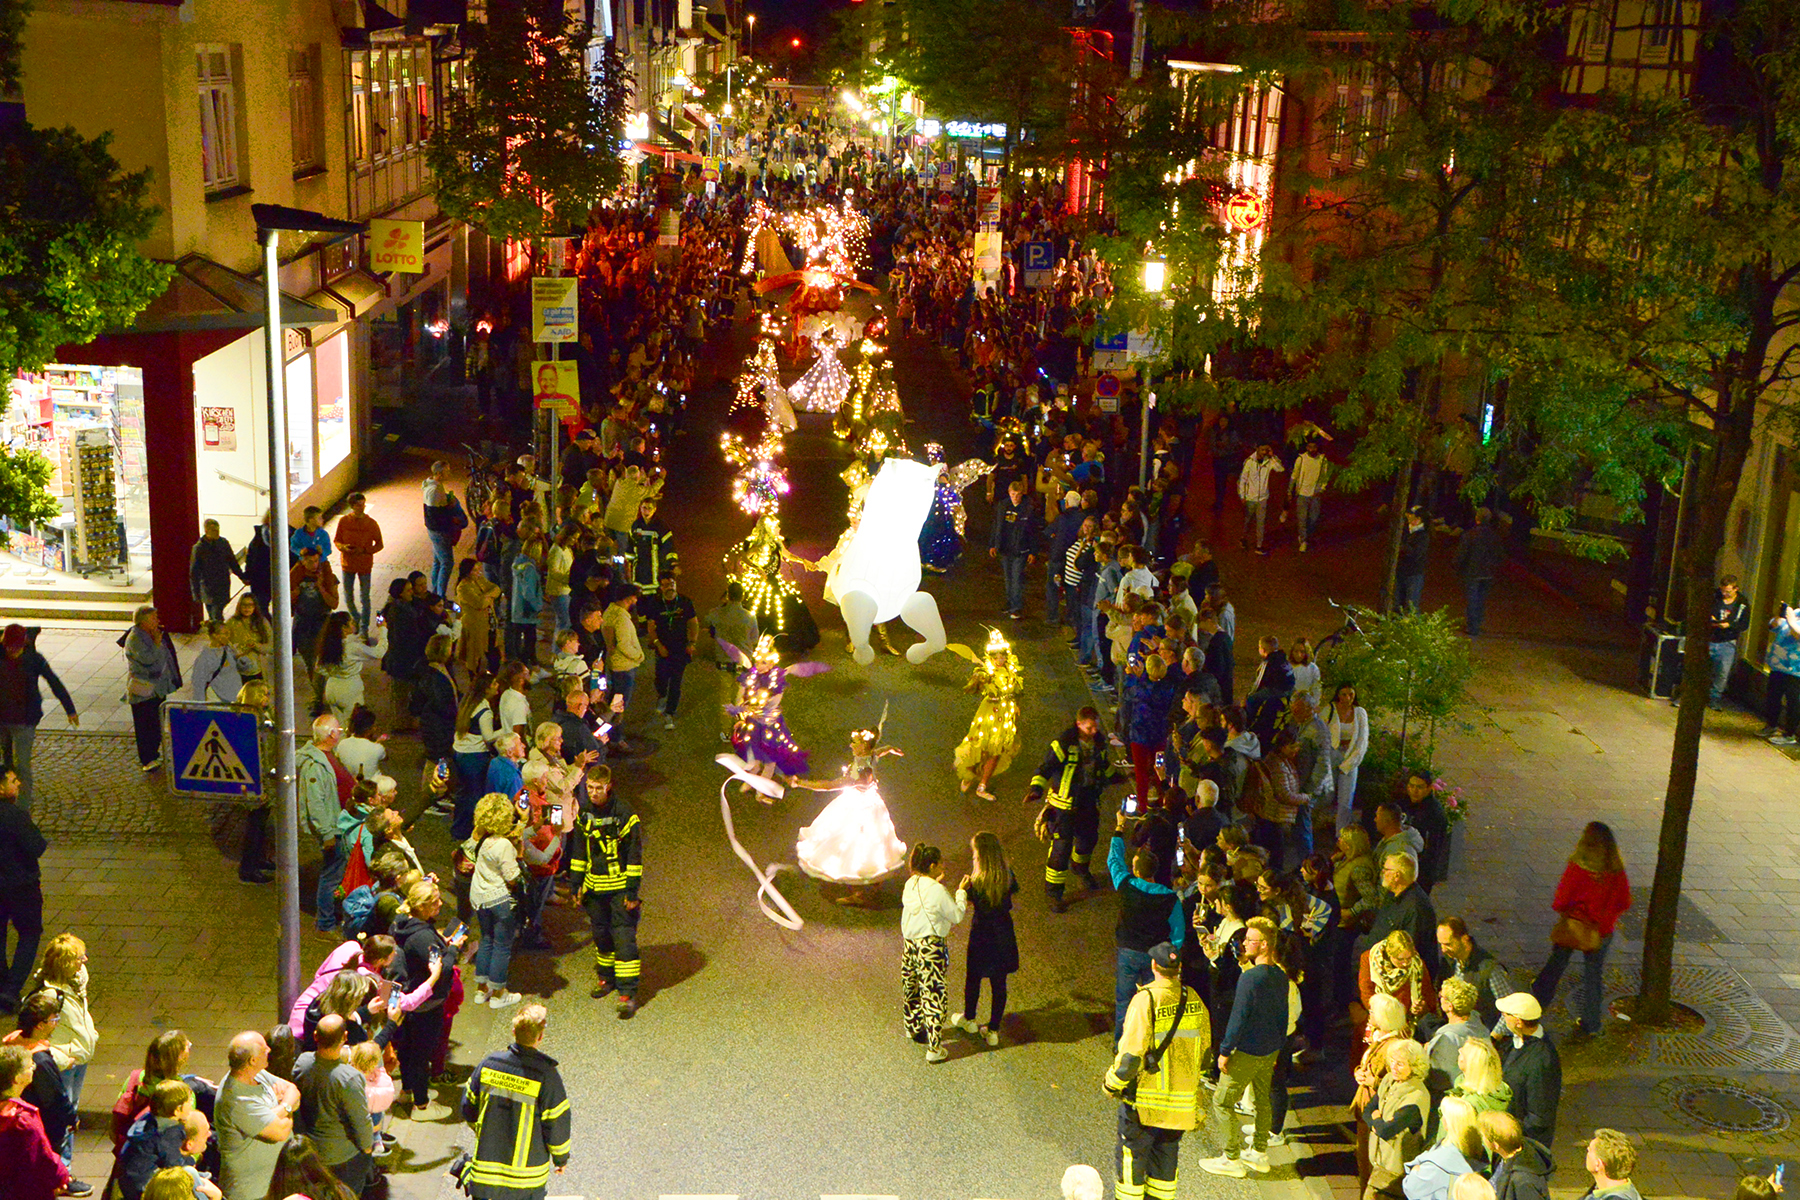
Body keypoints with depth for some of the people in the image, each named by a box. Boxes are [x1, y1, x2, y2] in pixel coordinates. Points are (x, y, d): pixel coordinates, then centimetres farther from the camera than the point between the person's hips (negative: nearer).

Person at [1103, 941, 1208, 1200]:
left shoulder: (1146, 1000, -21)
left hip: (1145, 1100, -5)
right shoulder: (1193, 1000, -1)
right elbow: (1204, 1050, 9)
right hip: (1182, 1101, 5)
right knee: (1166, 1154, 20)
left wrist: (1112, 1083, -6)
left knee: (1132, 1154, 11)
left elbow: (1131, 1054, -21)